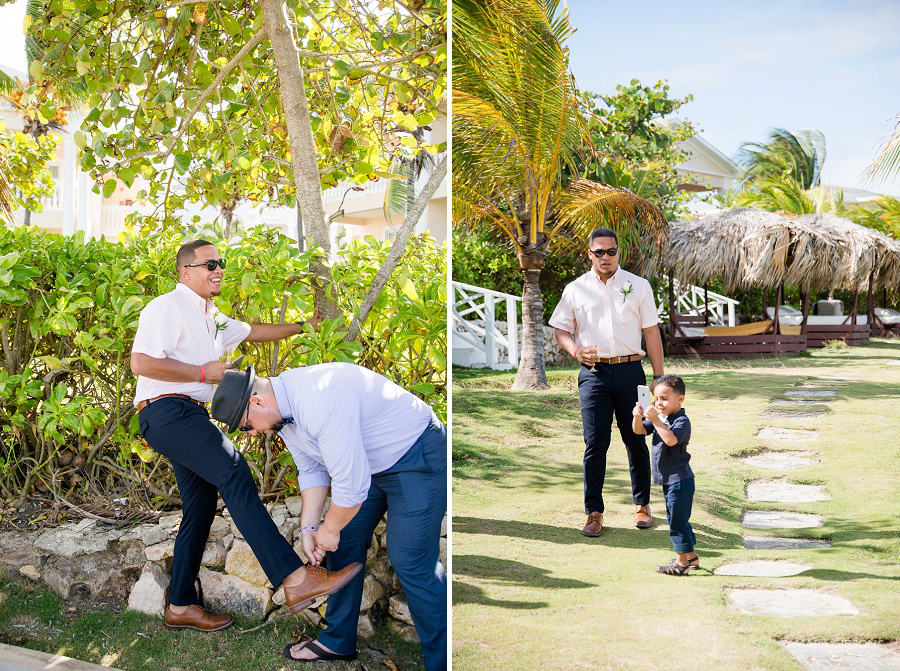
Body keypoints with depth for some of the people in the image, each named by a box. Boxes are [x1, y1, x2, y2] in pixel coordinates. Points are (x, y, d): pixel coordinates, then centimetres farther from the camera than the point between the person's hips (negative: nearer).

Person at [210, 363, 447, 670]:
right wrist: (308, 527, 1)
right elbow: (311, 470, 9)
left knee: (411, 561, -11)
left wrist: (330, 530, -13)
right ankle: (339, 641, 28)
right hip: (368, 460, 10)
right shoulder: (283, 406, -3)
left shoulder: (320, 402, -35)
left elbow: (351, 484, -30)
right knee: (345, 544, 13)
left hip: (417, 457, -10)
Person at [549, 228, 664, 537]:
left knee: (636, 440, 7)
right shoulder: (575, 289, 8)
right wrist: (577, 351, -8)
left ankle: (642, 505, 22)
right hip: (594, 373, 0)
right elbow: (560, 329, 13)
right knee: (595, 443, -1)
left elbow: (651, 332, 7)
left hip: (630, 370, 0)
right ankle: (594, 512, 6)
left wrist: (659, 378, 3)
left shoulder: (638, 286, 8)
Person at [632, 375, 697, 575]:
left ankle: (682, 563, 4)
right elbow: (639, 430, 3)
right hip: (668, 480, 10)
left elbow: (671, 439, -32)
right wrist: (638, 417, -16)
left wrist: (656, 420, -35)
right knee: (677, 520, 18)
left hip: (680, 480, -10)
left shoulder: (682, 421, -16)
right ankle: (691, 557, 30)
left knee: (677, 520, -5)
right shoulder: (660, 418, 11)